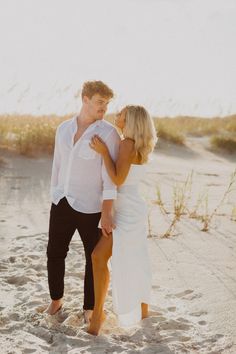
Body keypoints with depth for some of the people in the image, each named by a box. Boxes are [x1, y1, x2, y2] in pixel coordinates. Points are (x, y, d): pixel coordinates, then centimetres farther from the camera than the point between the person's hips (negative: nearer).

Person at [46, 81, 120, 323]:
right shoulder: (63, 129, 5)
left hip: (90, 207, -4)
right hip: (62, 203, 5)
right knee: (55, 253, 14)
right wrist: (54, 200, 14)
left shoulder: (109, 133, -12)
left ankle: (90, 308, 26)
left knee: (94, 258, 8)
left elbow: (110, 176, -16)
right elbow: (58, 166, 12)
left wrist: (106, 213, -21)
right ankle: (56, 300, 36)